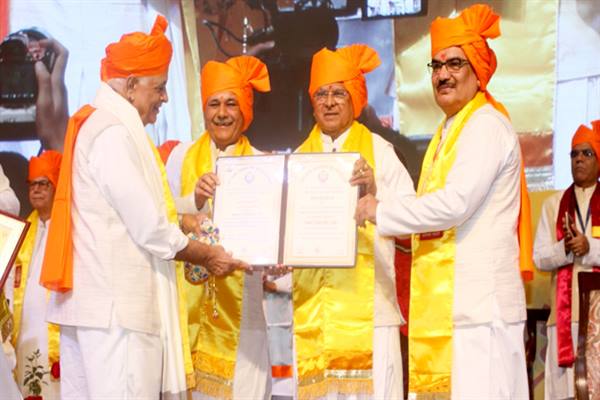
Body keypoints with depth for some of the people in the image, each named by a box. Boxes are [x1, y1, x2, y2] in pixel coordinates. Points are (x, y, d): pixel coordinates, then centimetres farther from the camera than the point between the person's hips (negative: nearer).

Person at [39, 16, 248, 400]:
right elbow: (150, 231, -15)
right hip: (117, 303, -10)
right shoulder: (116, 133, -14)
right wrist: (208, 255, -1)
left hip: (89, 298, 10)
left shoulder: (92, 124, 17)